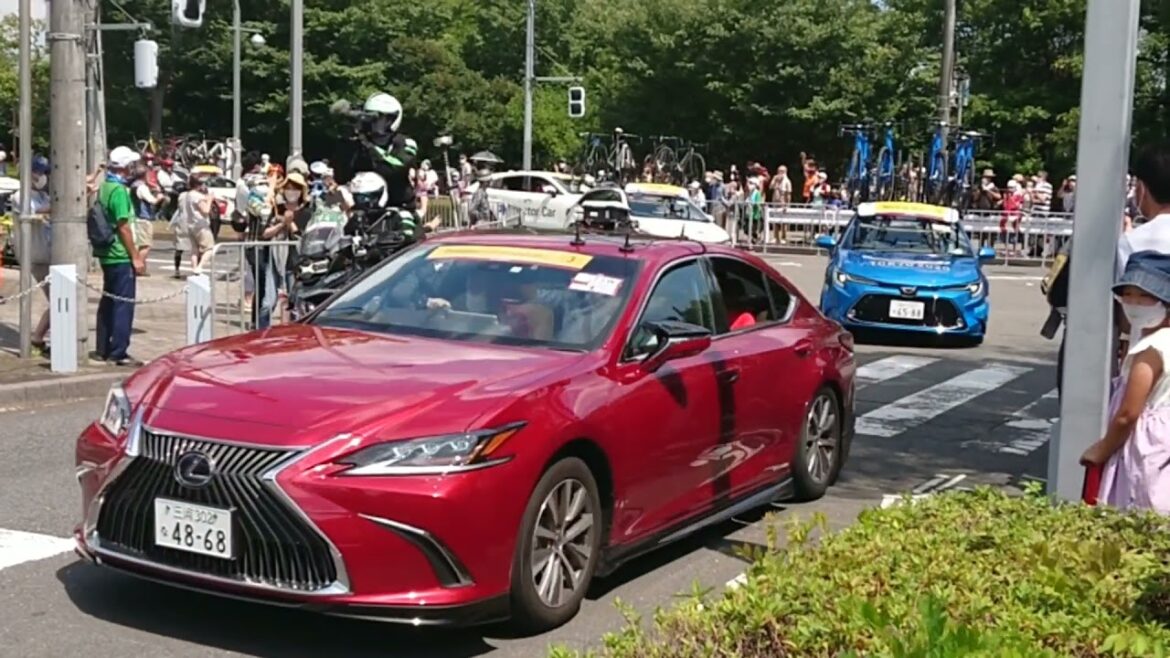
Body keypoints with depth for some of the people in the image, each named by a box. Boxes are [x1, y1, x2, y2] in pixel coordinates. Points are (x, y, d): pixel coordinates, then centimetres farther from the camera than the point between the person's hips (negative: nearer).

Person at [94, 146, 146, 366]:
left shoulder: (104, 188, 12)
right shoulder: (119, 191, -16)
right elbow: (123, 227, -19)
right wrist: (136, 256, -15)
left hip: (107, 254, 9)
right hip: (121, 256, -9)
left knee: (108, 302, 14)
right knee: (123, 304, -5)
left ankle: (103, 349, 20)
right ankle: (119, 353, -4)